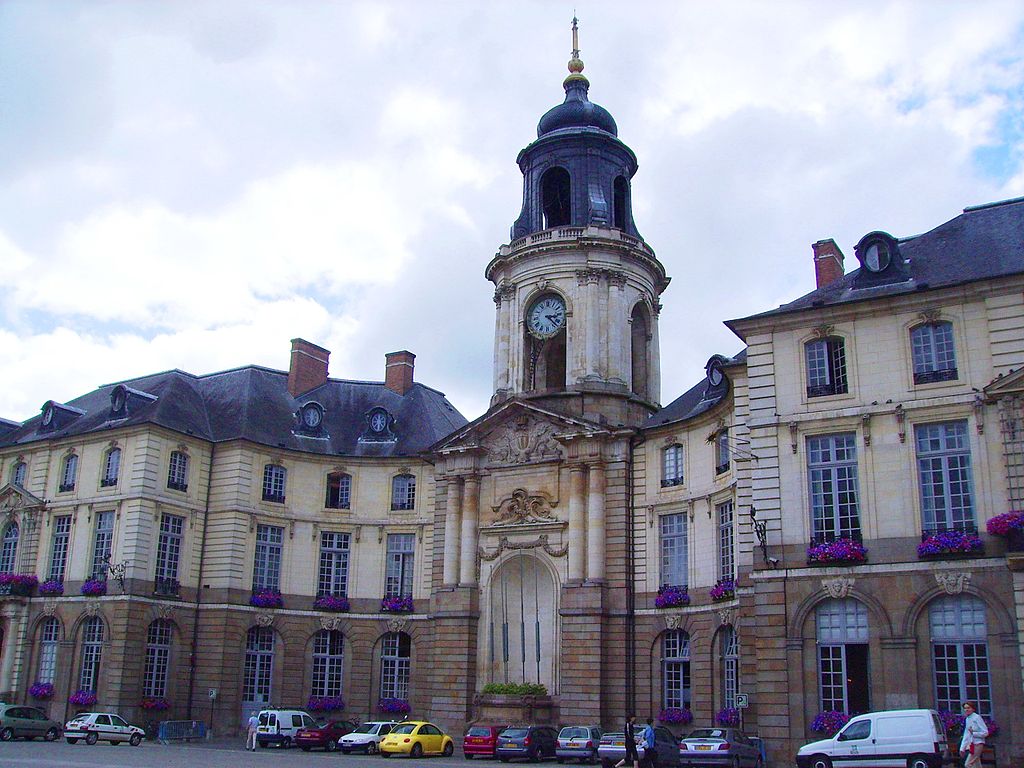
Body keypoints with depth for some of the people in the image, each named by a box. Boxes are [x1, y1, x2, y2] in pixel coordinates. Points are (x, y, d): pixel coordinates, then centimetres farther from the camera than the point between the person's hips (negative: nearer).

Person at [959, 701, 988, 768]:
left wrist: (973, 733, -20)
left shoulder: (977, 717, -9)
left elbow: (985, 732, -11)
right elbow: (966, 735, 19)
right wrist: (962, 748, 18)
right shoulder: (967, 719, 13)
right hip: (971, 745, 7)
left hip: (977, 744, -7)